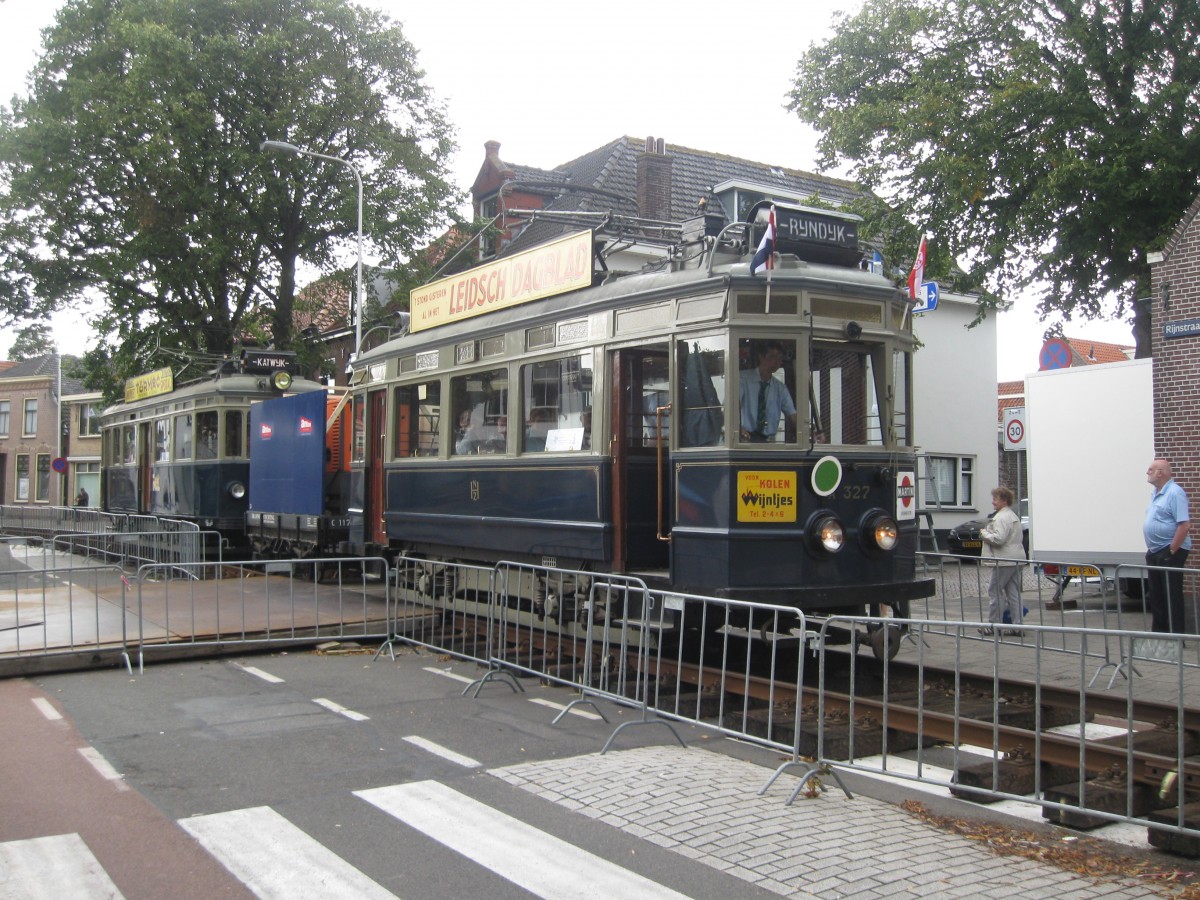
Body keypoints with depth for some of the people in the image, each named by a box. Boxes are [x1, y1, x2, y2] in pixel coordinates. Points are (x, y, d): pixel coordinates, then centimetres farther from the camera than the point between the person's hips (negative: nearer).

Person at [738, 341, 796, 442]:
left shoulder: (781, 388, 14)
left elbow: (792, 415, 8)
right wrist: (738, 428, -31)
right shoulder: (743, 378, 0)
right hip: (744, 438, -4)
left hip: (767, 441, 4)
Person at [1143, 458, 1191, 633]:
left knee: (1172, 596, -3)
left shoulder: (1174, 493, -16)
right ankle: (1159, 631, 23)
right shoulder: (1155, 493, 13)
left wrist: (1171, 551, -21)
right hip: (1155, 552, 9)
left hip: (1170, 552, -9)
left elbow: (1185, 525, -22)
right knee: (1156, 595, 14)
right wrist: (1150, 548, 15)